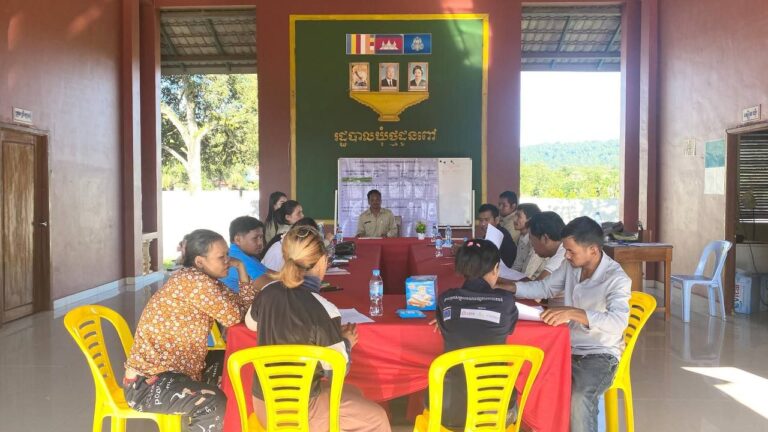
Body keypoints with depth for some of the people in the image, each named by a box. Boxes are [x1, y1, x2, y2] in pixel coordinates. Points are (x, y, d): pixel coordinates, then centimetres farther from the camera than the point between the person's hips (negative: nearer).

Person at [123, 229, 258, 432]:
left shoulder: (207, 281, 5)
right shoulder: (194, 280, -23)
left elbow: (245, 309, 3)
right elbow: (235, 317, -19)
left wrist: (241, 269, -4)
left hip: (173, 369, 10)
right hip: (147, 382, -10)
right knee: (215, 404, -25)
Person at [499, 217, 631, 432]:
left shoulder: (617, 279, -19)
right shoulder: (571, 266, 1)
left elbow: (618, 321, -34)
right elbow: (545, 287, 15)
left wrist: (573, 313, -46)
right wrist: (507, 288, 1)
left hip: (599, 355, -6)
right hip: (567, 348, 6)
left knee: (579, 399, -33)